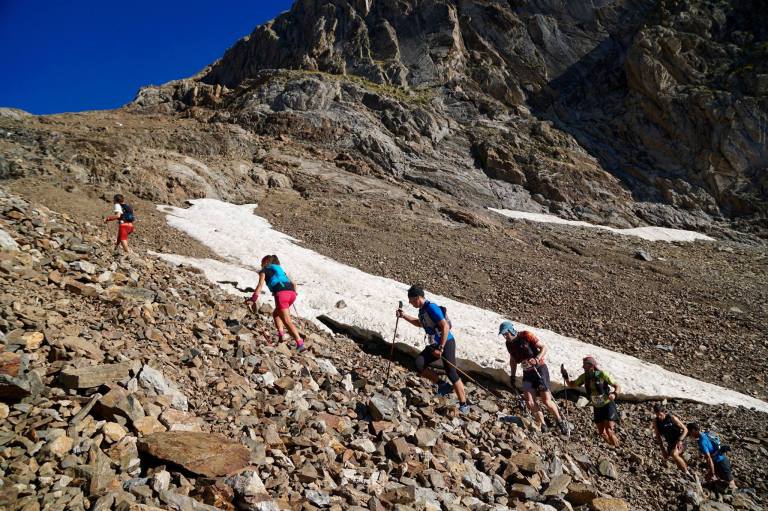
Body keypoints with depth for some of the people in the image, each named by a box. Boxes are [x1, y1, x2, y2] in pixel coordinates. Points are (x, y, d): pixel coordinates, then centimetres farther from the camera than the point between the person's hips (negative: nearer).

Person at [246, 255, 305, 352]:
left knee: (287, 321, -9)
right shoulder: (280, 269, 35)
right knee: (276, 313, 27)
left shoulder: (264, 270, 18)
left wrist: (253, 299, -2)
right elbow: (293, 284, 28)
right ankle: (281, 334, 8)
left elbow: (260, 285, 2)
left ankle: (300, 343, -22)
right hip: (291, 293, 6)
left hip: (281, 293, -6)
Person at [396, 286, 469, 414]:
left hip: (446, 343, -8)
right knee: (419, 364, -8)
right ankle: (443, 386, 5)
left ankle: (464, 405, 6)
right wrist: (403, 316, 20)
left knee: (451, 374, -8)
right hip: (434, 345, 9)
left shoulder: (431, 308, -20)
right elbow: (419, 323, 31)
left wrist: (440, 348, -24)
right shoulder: (422, 309, 8)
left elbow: (445, 327, -25)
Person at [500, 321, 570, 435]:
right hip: (527, 373, 5)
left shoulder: (526, 335, -13)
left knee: (546, 401, -7)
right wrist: (512, 376, 15)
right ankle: (542, 425, 6)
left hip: (539, 369, -5)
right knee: (529, 402, -10)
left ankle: (560, 422, 15)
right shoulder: (509, 344, 4)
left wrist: (536, 359, -27)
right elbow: (513, 360, 20)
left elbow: (544, 347, -12)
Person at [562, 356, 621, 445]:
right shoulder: (584, 376, -5)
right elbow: (571, 384, 4)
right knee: (602, 433, 5)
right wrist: (565, 375, -14)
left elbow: (617, 386, -14)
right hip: (597, 408, 5)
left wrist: (614, 394, -36)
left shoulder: (602, 374, -19)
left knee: (609, 431, -17)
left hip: (608, 405, -5)